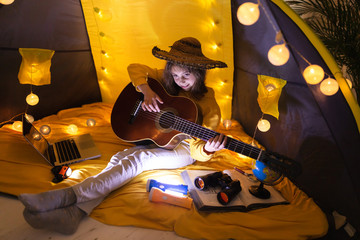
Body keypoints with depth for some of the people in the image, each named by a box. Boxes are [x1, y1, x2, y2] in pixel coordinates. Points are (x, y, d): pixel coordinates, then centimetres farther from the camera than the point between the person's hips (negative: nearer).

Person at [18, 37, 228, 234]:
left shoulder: (208, 102, -15)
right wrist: (147, 91, -20)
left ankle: (70, 195, -45)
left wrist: (206, 150, -44)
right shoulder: (168, 81, -1)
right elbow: (135, 68, -1)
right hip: (160, 137, 5)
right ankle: (77, 210, -46)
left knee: (139, 159, -32)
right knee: (121, 157, -24)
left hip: (184, 147, -5)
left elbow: (198, 151, -19)